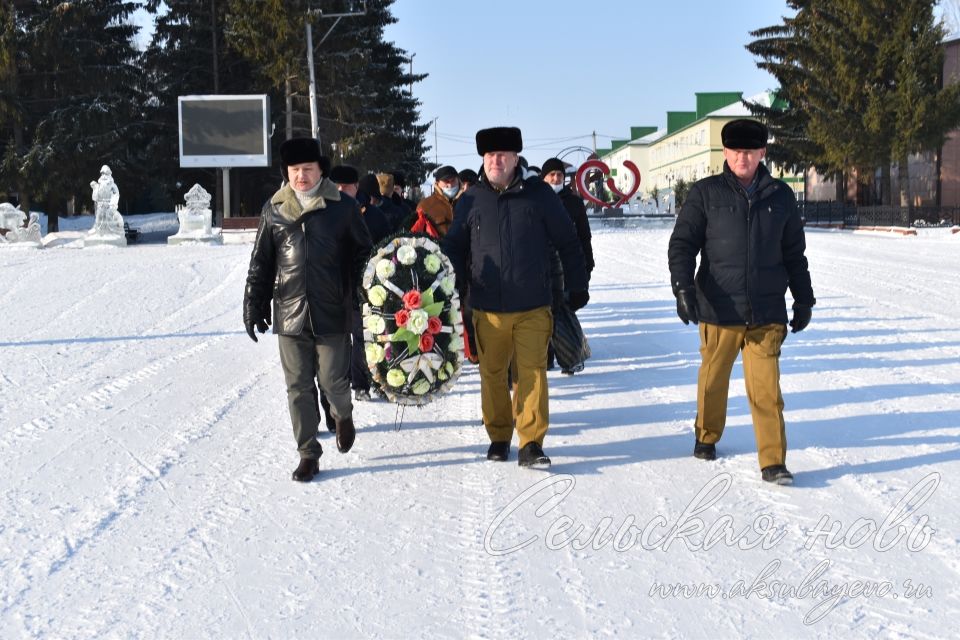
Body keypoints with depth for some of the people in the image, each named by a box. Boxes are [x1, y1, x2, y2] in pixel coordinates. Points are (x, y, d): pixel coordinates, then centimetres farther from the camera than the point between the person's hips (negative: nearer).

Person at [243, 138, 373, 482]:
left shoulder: (343, 207, 0)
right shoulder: (274, 209, 6)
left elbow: (363, 253, 6)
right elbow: (260, 263, 10)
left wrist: (359, 299, 3)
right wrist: (253, 306, 6)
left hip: (332, 313, -2)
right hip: (289, 314, 2)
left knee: (332, 380, 1)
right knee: (298, 387, 5)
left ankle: (343, 415, 36)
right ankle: (308, 454, 17)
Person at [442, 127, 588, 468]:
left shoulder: (539, 194, 0)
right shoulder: (471, 200, 4)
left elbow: (568, 243, 6)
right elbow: (453, 248, 13)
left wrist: (578, 286, 9)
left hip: (533, 306, -2)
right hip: (488, 308, 2)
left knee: (532, 372, -4)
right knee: (491, 374, 9)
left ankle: (531, 444, 1)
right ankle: (498, 437, 24)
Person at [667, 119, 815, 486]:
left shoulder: (780, 196, 9)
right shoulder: (705, 194, 2)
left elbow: (794, 253, 16)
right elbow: (681, 244, 0)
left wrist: (803, 299, 16)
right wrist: (683, 287, -13)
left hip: (767, 313, 1)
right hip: (718, 310, 0)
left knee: (766, 388, -4)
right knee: (713, 378, 13)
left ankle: (773, 462, 3)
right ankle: (707, 437, 36)